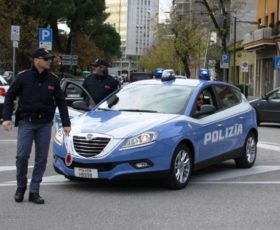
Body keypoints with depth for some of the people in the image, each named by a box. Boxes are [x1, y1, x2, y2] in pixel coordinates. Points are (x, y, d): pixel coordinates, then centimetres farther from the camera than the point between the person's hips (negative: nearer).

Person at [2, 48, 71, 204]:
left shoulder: (53, 80, 6)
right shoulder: (23, 77, -1)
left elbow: (61, 102, 12)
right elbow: (10, 97, 4)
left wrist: (66, 123, 6)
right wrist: (7, 118, -6)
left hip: (45, 124, 2)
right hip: (26, 122, -2)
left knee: (42, 159, 2)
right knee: (22, 156, -7)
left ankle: (34, 191, 10)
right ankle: (21, 187, 14)